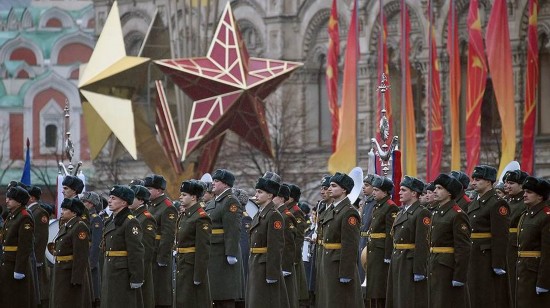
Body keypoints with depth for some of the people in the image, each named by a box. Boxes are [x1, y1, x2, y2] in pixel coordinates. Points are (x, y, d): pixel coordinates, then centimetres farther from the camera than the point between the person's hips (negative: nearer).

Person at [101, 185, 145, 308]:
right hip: (110, 272, 9)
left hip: (123, 273, -9)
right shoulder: (111, 221, 16)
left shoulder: (130, 222, -12)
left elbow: (136, 252, -17)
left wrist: (136, 279, -20)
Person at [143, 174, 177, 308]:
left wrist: (162, 258, -21)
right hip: (149, 257, 9)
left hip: (160, 256, -9)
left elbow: (168, 235, -18)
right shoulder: (151, 206, 17)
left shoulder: (168, 208, -12)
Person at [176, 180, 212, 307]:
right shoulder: (184, 216, 14)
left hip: (194, 267, -9)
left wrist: (198, 276, -21)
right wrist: (178, 265, 16)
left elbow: (203, 249, -18)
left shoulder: (201, 218, -14)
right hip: (182, 266, 9)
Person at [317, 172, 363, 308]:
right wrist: (323, 268, 16)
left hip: (341, 265, -9)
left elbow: (351, 246, -19)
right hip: (328, 265, 9)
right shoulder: (330, 210, 13)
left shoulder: (349, 212, -15)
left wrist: (346, 274, -22)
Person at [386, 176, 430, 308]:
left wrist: (419, 271, -22)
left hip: (411, 263, -9)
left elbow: (422, 244, -18)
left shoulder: (422, 213, -13)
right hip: (397, 262, 9)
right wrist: (393, 262, 15)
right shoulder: (402, 212, 15)